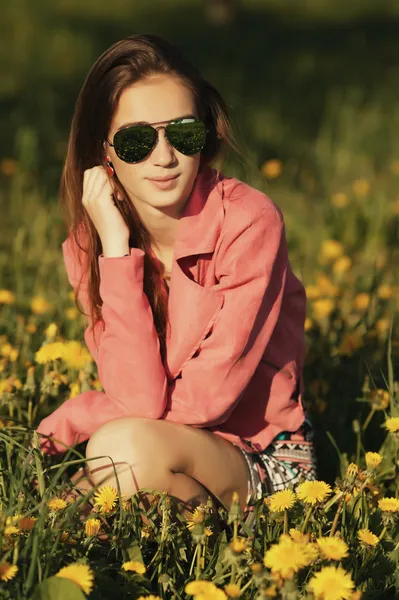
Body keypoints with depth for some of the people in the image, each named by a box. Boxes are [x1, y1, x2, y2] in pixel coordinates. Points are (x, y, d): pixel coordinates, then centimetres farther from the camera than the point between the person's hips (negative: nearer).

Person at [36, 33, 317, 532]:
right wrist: (116, 248, -23)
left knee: (130, 445, -32)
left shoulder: (248, 222, -20)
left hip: (263, 465, -4)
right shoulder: (87, 246, -7)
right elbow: (139, 398, -19)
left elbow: (202, 398, -22)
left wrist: (66, 422, -13)